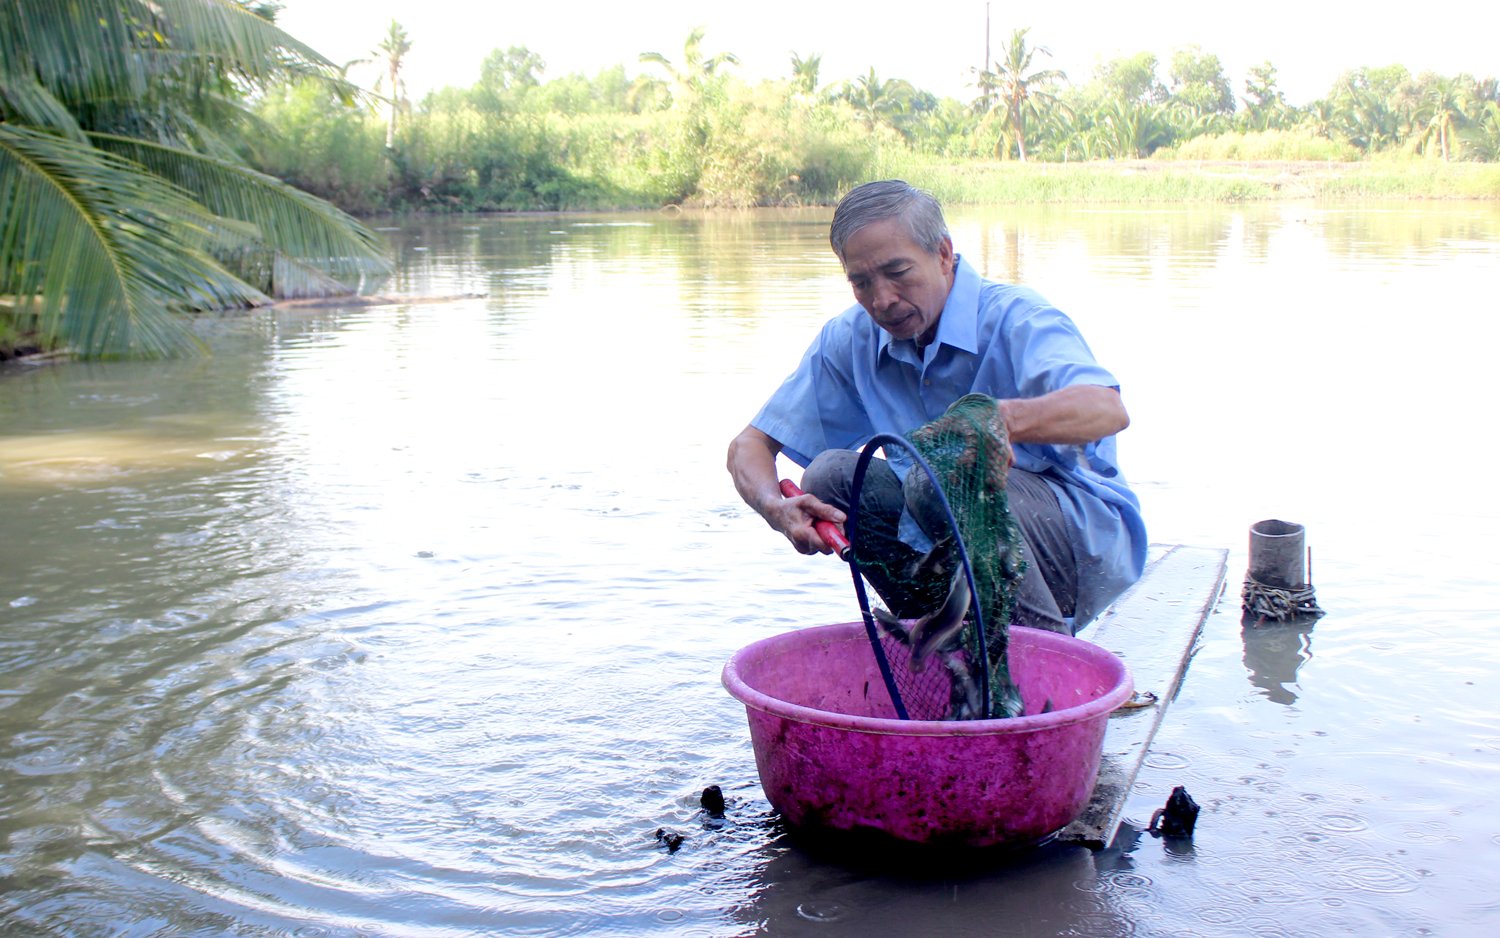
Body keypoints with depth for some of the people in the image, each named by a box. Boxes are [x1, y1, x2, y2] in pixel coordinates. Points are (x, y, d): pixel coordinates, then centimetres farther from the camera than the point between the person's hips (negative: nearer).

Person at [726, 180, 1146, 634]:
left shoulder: (1014, 317, -18)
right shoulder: (850, 340, -1)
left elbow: (1108, 410, -37)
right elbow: (750, 445, -1)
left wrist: (1004, 418, -57)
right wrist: (777, 507, -24)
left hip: (1089, 538, -5)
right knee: (831, 474, -14)